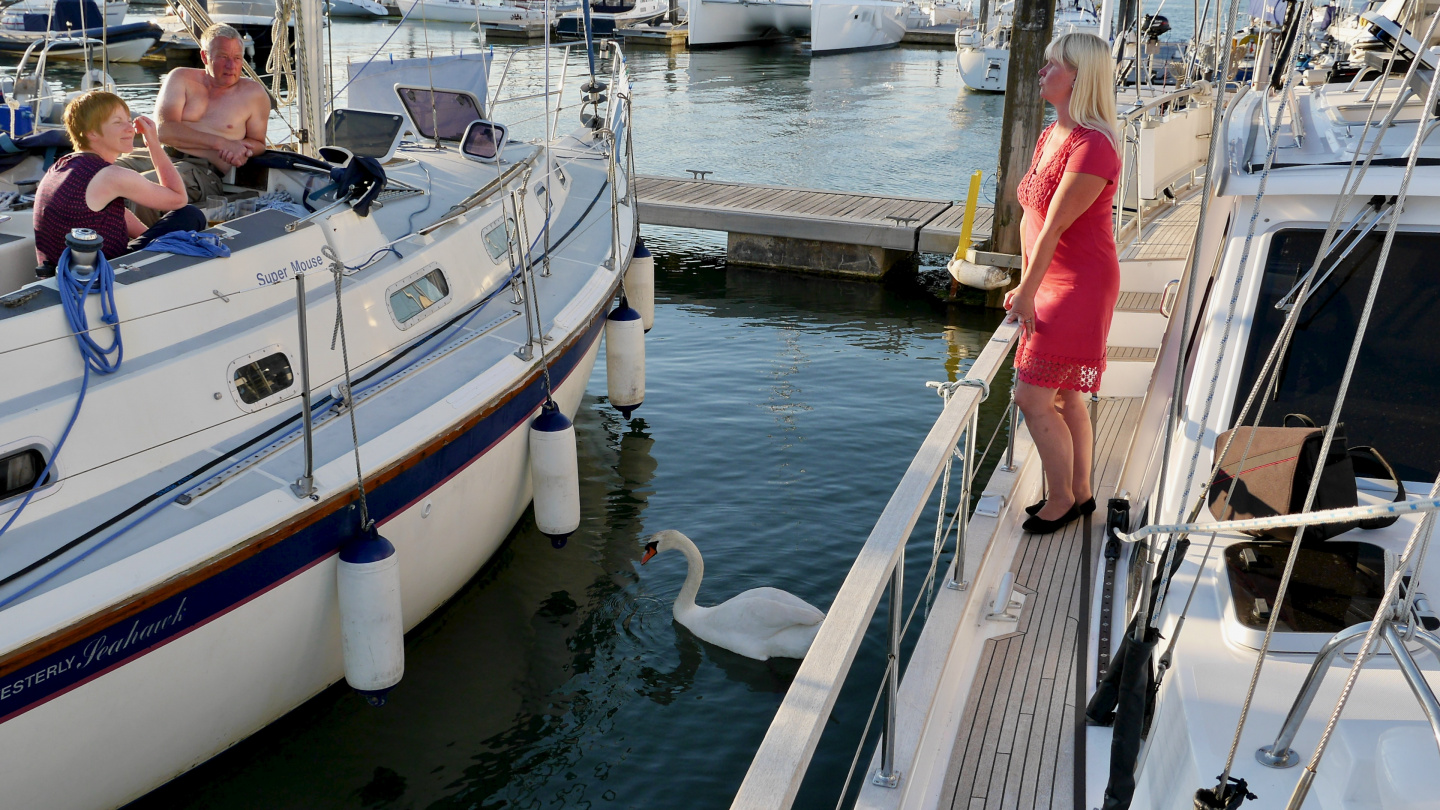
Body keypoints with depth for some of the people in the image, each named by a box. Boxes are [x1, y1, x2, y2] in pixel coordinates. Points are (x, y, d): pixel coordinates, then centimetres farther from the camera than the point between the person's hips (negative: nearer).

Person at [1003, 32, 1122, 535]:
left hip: (1079, 287, -9)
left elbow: (1054, 227, -21)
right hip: (1052, 282, 9)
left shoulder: (1093, 146, -22)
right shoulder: (1052, 134, 8)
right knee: (1065, 398, 16)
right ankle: (1081, 494, 31)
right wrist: (1025, 283, 10)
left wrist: (1026, 294, -15)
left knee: (1032, 398, -5)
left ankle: (1061, 498, 15)